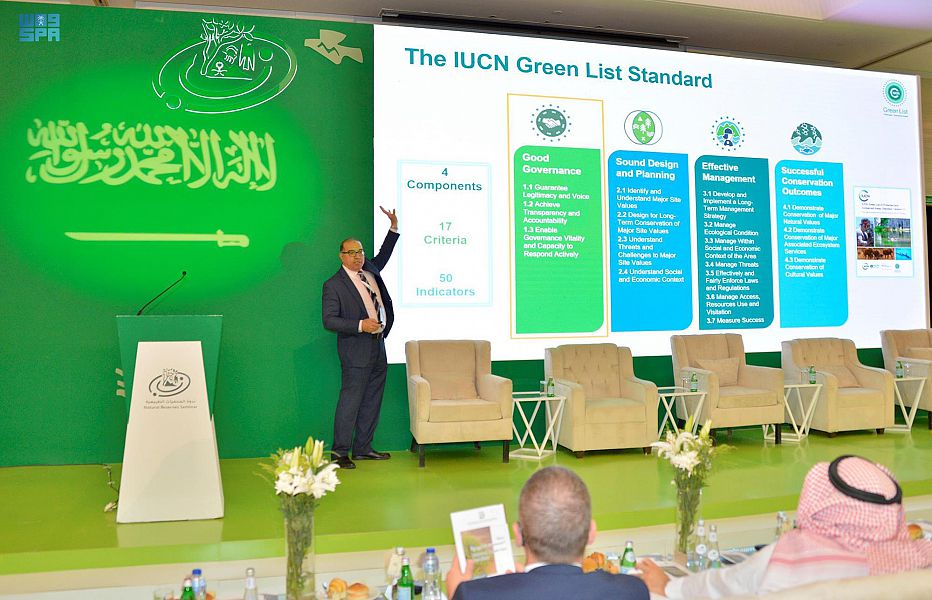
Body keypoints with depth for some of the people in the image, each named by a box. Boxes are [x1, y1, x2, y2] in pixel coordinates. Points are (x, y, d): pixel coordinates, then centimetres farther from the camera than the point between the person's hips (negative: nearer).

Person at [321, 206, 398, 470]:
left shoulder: (370, 270, 12)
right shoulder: (334, 285, -9)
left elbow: (384, 255, 31)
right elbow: (329, 320, -14)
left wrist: (394, 227, 23)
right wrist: (360, 325, -23)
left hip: (378, 347, 8)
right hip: (356, 351, -7)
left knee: (372, 401, 12)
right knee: (350, 401, -5)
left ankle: (363, 448, 22)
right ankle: (339, 451, 5)